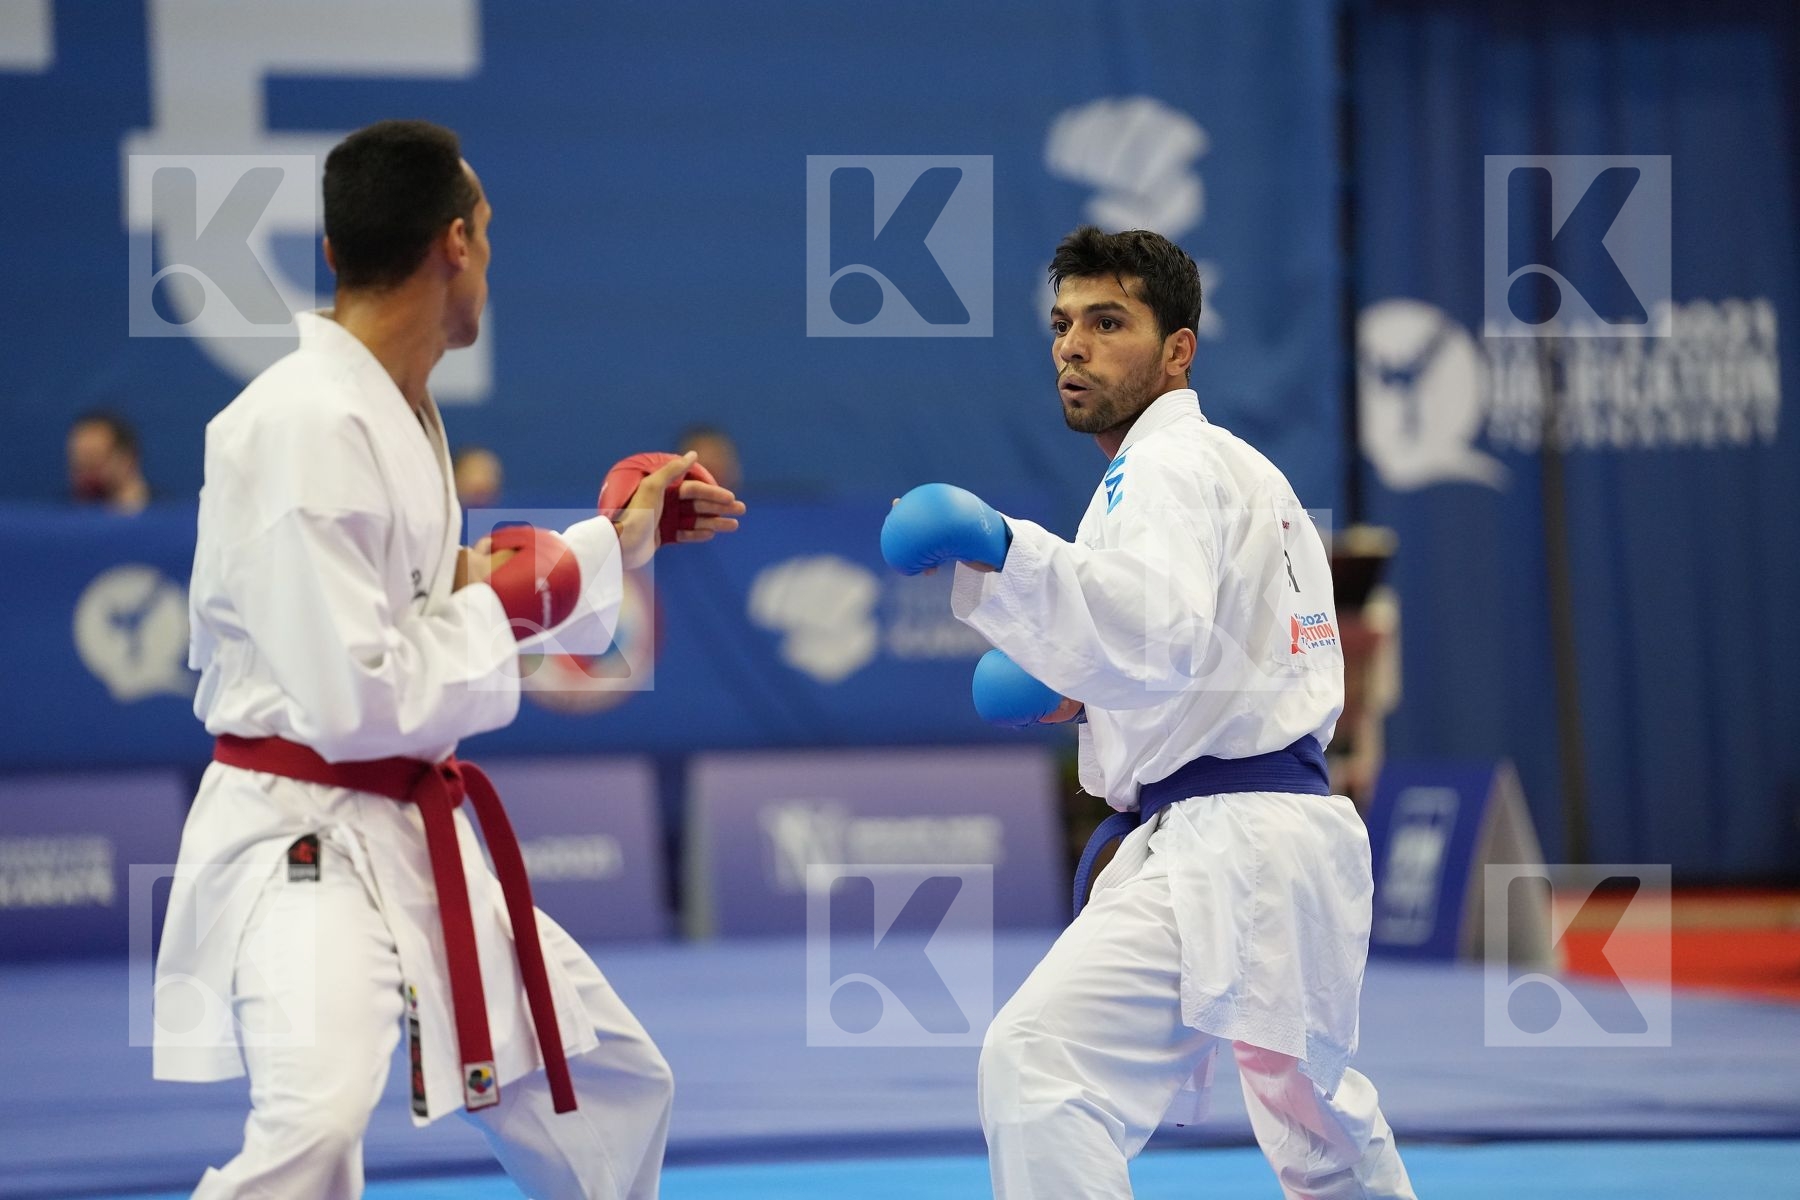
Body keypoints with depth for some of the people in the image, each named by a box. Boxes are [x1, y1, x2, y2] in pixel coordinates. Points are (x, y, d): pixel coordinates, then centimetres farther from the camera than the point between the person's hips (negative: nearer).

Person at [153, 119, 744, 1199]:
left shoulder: (402, 411, 9)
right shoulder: (301, 426, -21)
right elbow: (350, 700, -25)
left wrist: (619, 542, 28)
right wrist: (503, 609, -12)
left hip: (414, 836, 10)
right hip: (302, 837, -10)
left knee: (613, 1087, 22)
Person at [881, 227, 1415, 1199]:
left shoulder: (1170, 464, -10)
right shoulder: (1241, 469, 22)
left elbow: (1159, 635, -30)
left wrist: (1002, 551, -43)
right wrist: (1088, 698, 22)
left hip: (1225, 847, -11)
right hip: (1281, 835, 11)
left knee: (1039, 1063, -24)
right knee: (1308, 1101, 29)